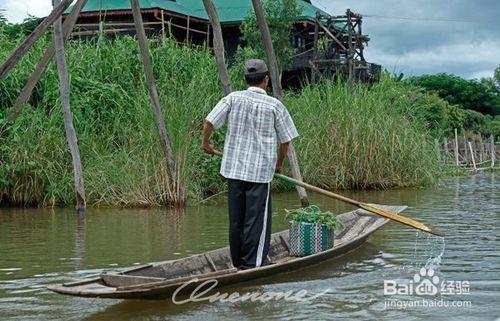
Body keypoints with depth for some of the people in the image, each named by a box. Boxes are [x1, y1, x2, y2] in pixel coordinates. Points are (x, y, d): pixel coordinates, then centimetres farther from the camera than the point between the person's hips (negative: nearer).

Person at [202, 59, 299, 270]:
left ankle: (238, 261, 24)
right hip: (261, 171, -3)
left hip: (234, 167, 3)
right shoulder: (274, 105, -4)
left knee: (236, 218, 13)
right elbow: (286, 139, 1)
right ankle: (252, 263, 5)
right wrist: (279, 163, 17)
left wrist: (206, 143, 13)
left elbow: (209, 121, -6)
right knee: (256, 219, 3)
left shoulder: (233, 98, 0)